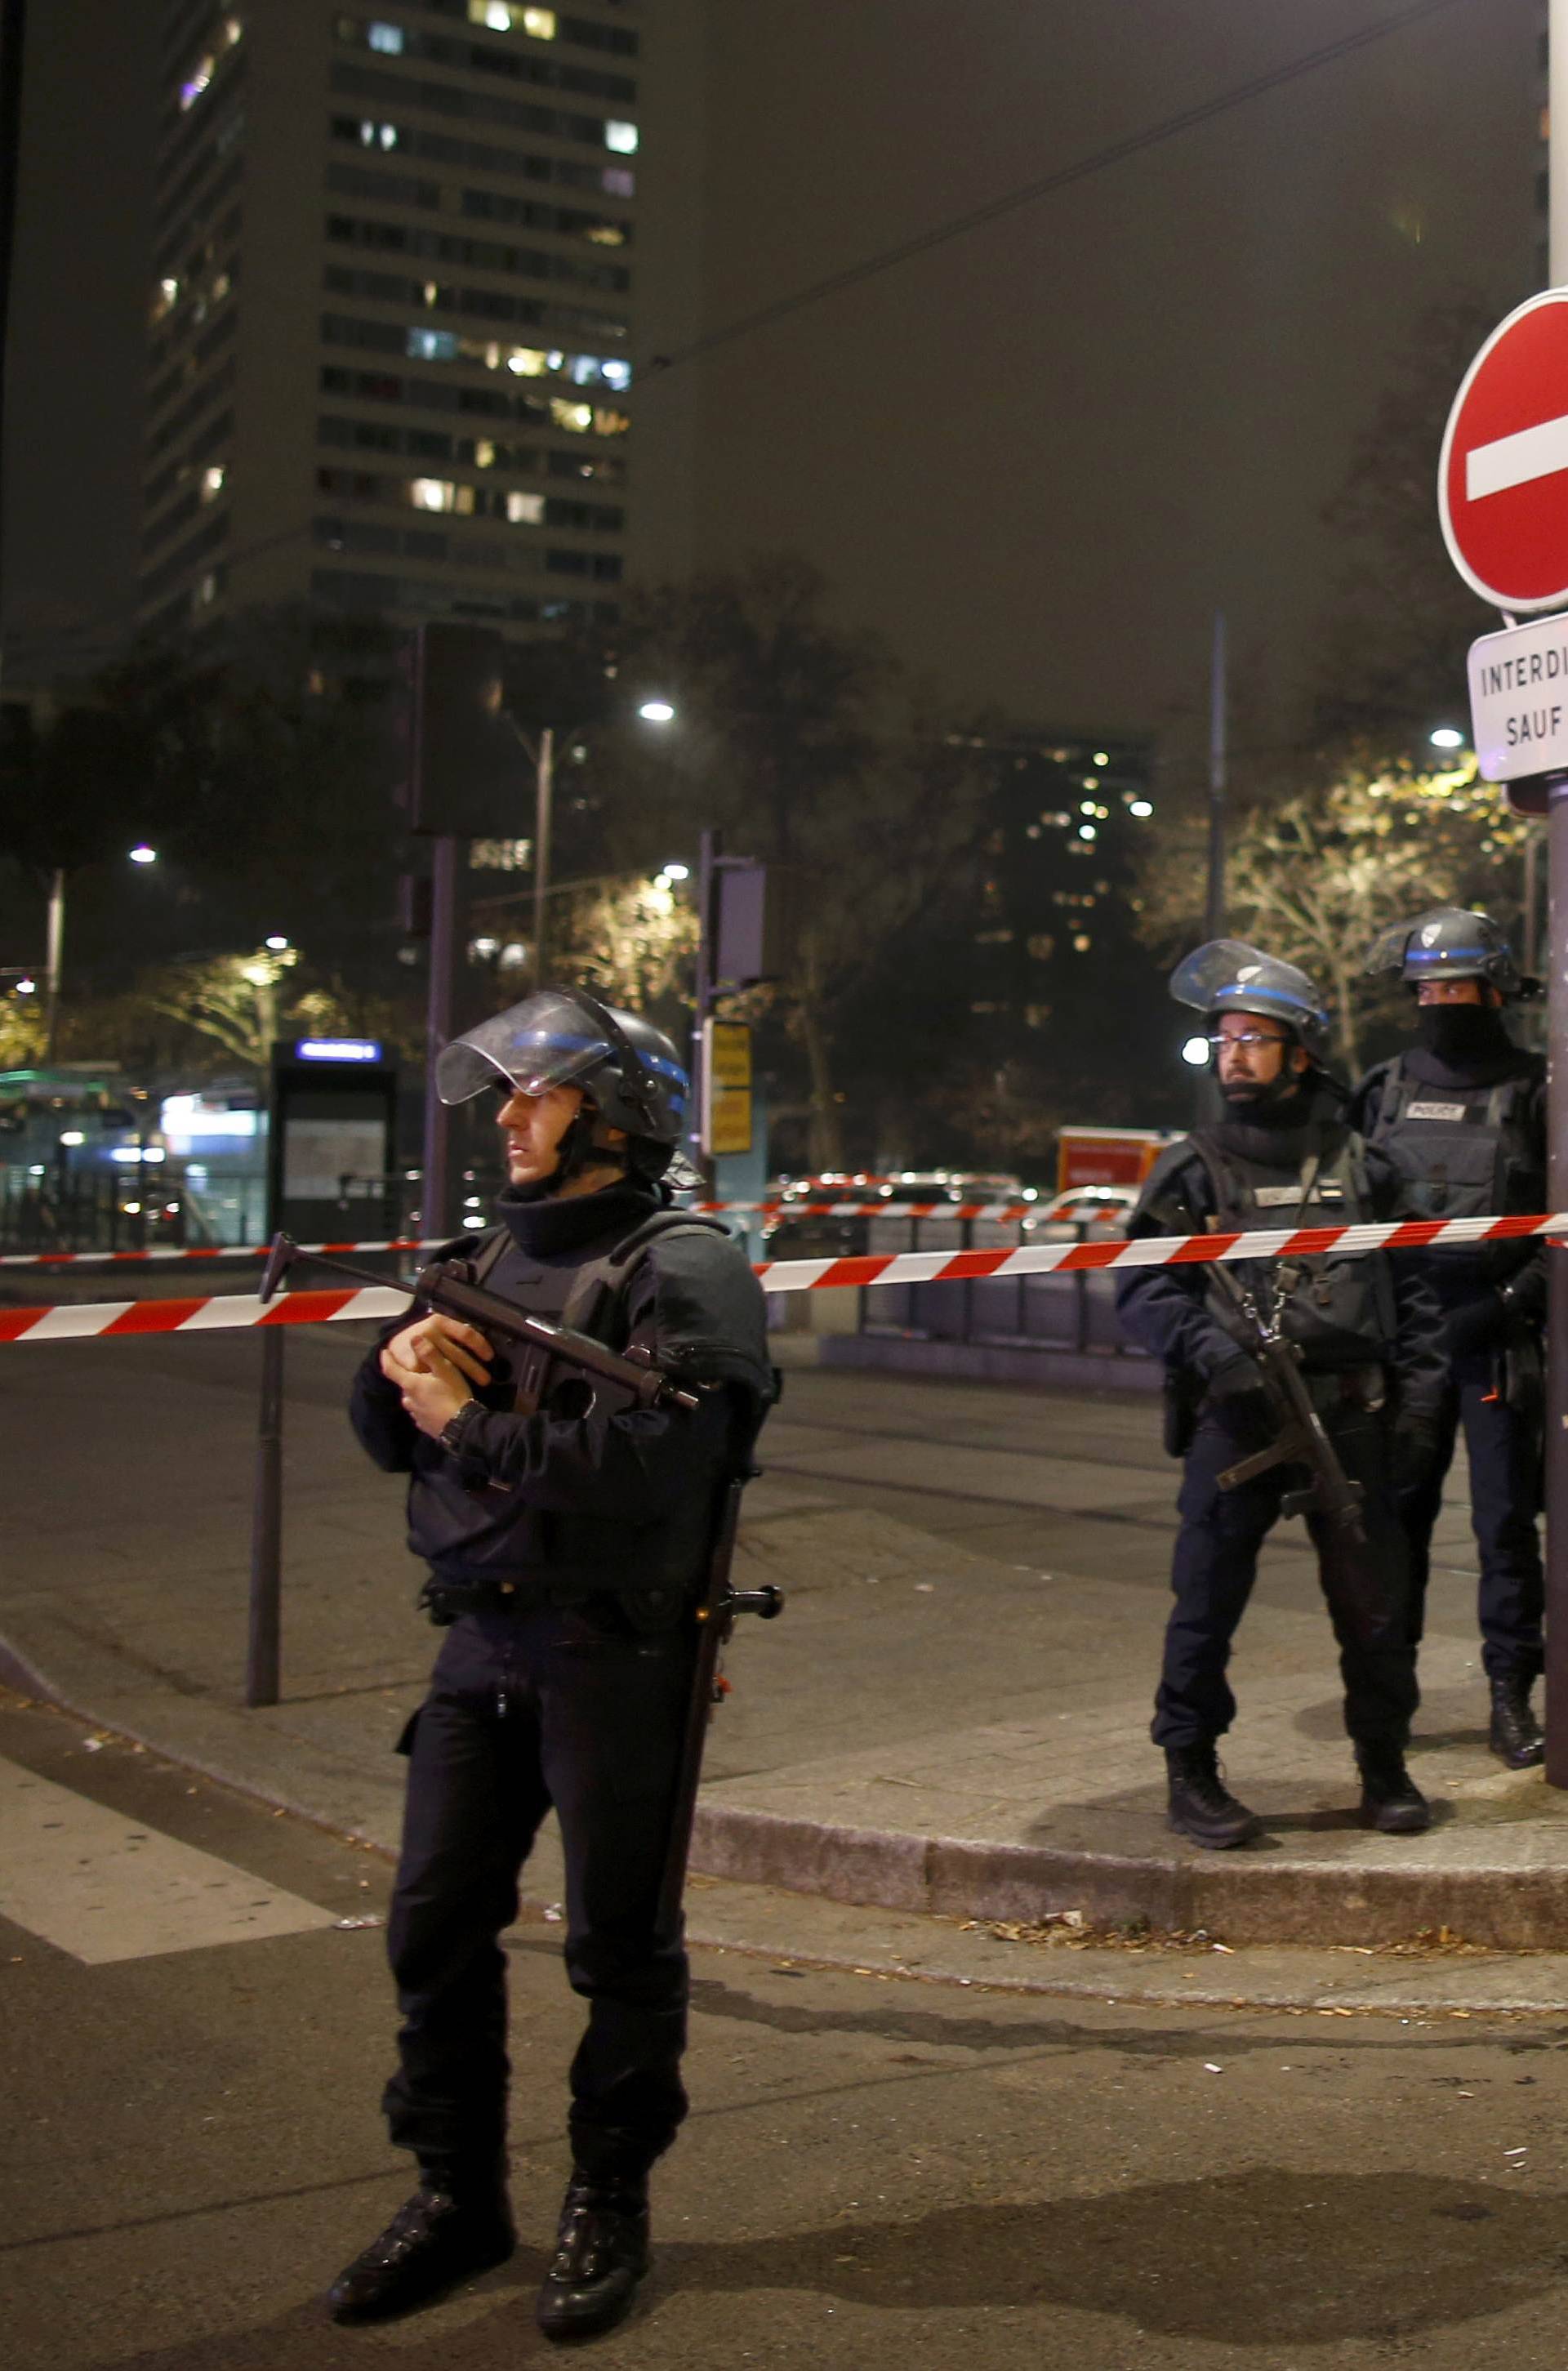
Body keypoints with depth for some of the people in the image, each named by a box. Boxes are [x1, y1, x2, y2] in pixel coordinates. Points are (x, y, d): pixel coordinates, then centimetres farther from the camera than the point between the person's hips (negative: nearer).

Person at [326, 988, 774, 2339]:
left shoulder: (683, 1266, -10)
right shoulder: (495, 1252, 15)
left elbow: (645, 1458, -24)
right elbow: (387, 1433, 17)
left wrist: (468, 1423, -14)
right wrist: (402, 1364, -6)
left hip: (614, 1655, -7)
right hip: (483, 1642, 7)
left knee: (620, 1940, 5)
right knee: (436, 1924, 10)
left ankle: (611, 2204, 22)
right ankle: (458, 2197, 26)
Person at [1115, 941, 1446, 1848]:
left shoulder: (1359, 1165, 10)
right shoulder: (1191, 1170, 4)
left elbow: (1411, 1288, 13)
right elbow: (1141, 1290, -1)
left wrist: (1419, 1390, 3)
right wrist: (1210, 1349, -17)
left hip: (1353, 1421, 2)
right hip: (1236, 1419, -1)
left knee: (1374, 1602, 7)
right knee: (1209, 1597, -1)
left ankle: (1386, 1767, 24)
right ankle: (1192, 1773, 12)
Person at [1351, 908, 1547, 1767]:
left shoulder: (1532, 1090, 1)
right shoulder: (1384, 1090, 11)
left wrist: (1529, 1285, -14)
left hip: (1498, 1342, -3)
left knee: (1506, 1521, 1)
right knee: (1395, 1517, 7)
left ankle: (1511, 1695, 10)